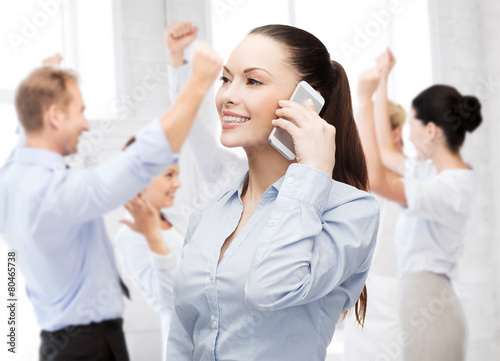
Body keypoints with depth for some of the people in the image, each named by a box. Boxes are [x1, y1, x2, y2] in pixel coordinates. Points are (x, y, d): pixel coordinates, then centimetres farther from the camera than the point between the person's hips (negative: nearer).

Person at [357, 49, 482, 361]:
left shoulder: (451, 188, -20)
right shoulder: (434, 170, 7)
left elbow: (375, 180, -31)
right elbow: (386, 153, 22)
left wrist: (365, 101, -26)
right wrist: (381, 83, 25)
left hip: (430, 306, -9)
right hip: (419, 297, 9)